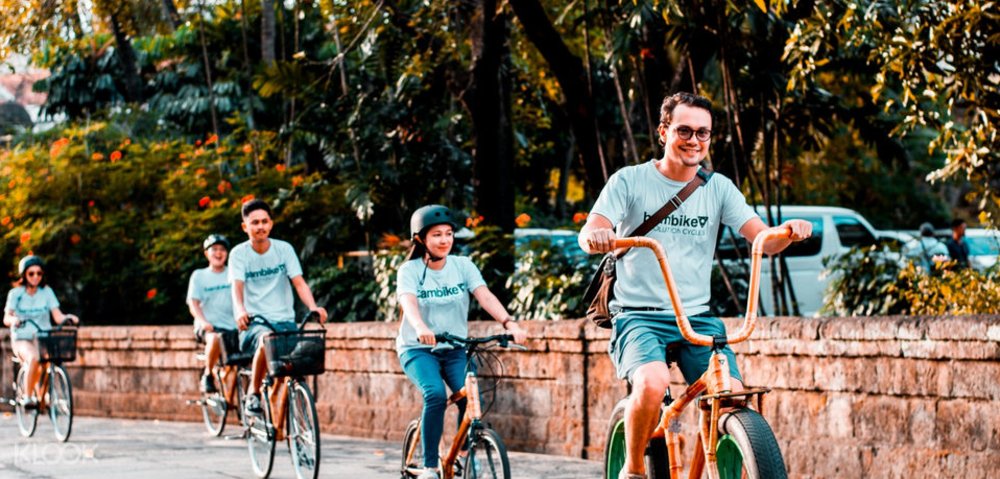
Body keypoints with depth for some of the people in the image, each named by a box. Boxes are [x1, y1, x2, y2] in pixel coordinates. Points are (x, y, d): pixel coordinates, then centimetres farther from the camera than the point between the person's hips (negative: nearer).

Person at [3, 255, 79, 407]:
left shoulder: (46, 292, 5)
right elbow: (6, 319, -12)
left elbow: (57, 316, -4)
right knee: (33, 358, -35)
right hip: (22, 339, -2)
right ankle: (28, 397, -23)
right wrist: (14, 320, -35)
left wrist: (67, 318, -26)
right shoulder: (15, 293, 1)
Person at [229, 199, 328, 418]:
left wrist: (313, 307, -23)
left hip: (285, 320, 3)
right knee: (267, 340, -37)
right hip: (255, 323, -3)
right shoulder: (239, 253, -1)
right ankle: (253, 393, -18)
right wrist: (240, 311, -36)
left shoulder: (284, 249, 5)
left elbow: (299, 283, -4)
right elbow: (237, 287, -14)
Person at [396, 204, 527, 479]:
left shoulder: (463, 266, -1)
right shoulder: (410, 270, -8)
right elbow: (409, 302, -27)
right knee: (436, 394, -30)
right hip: (418, 349, -3)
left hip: (455, 348, 3)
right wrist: (421, 328, -49)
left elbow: (485, 296, -16)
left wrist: (509, 323, -34)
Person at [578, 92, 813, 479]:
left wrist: (788, 231, -26)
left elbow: (765, 240, -2)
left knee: (733, 398, -19)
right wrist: (596, 236, -37)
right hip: (639, 316, -3)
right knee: (653, 383, -32)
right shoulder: (630, 181, 0)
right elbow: (589, 236, -12)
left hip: (697, 317, 3)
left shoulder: (718, 188, 7)